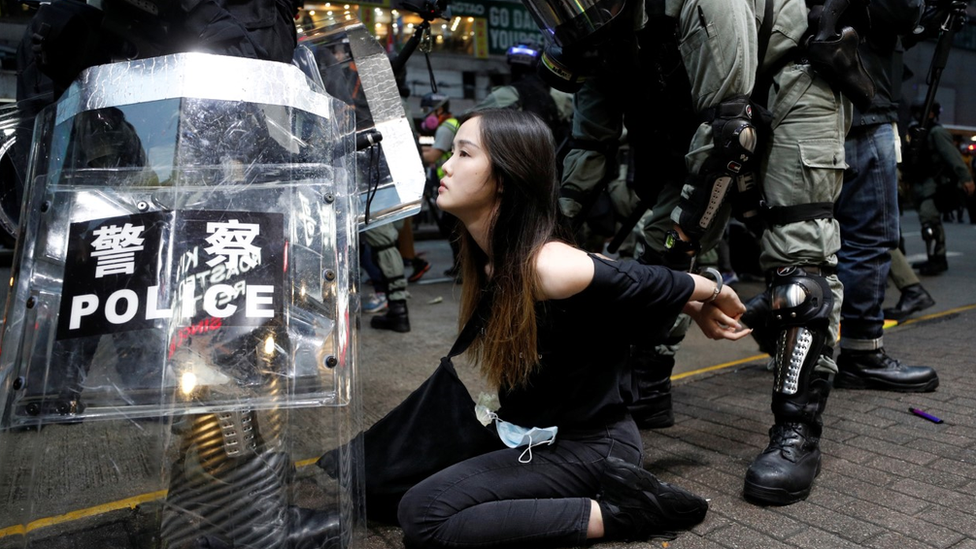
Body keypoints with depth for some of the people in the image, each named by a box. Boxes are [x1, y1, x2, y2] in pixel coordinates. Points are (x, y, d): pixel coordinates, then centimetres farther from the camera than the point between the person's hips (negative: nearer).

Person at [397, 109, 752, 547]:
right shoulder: (487, 258, -2)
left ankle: (616, 511, -9)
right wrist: (694, 309, 14)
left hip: (590, 445, -8)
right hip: (537, 437, 9)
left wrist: (711, 296, 8)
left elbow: (655, 285, -12)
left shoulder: (550, 267, -29)